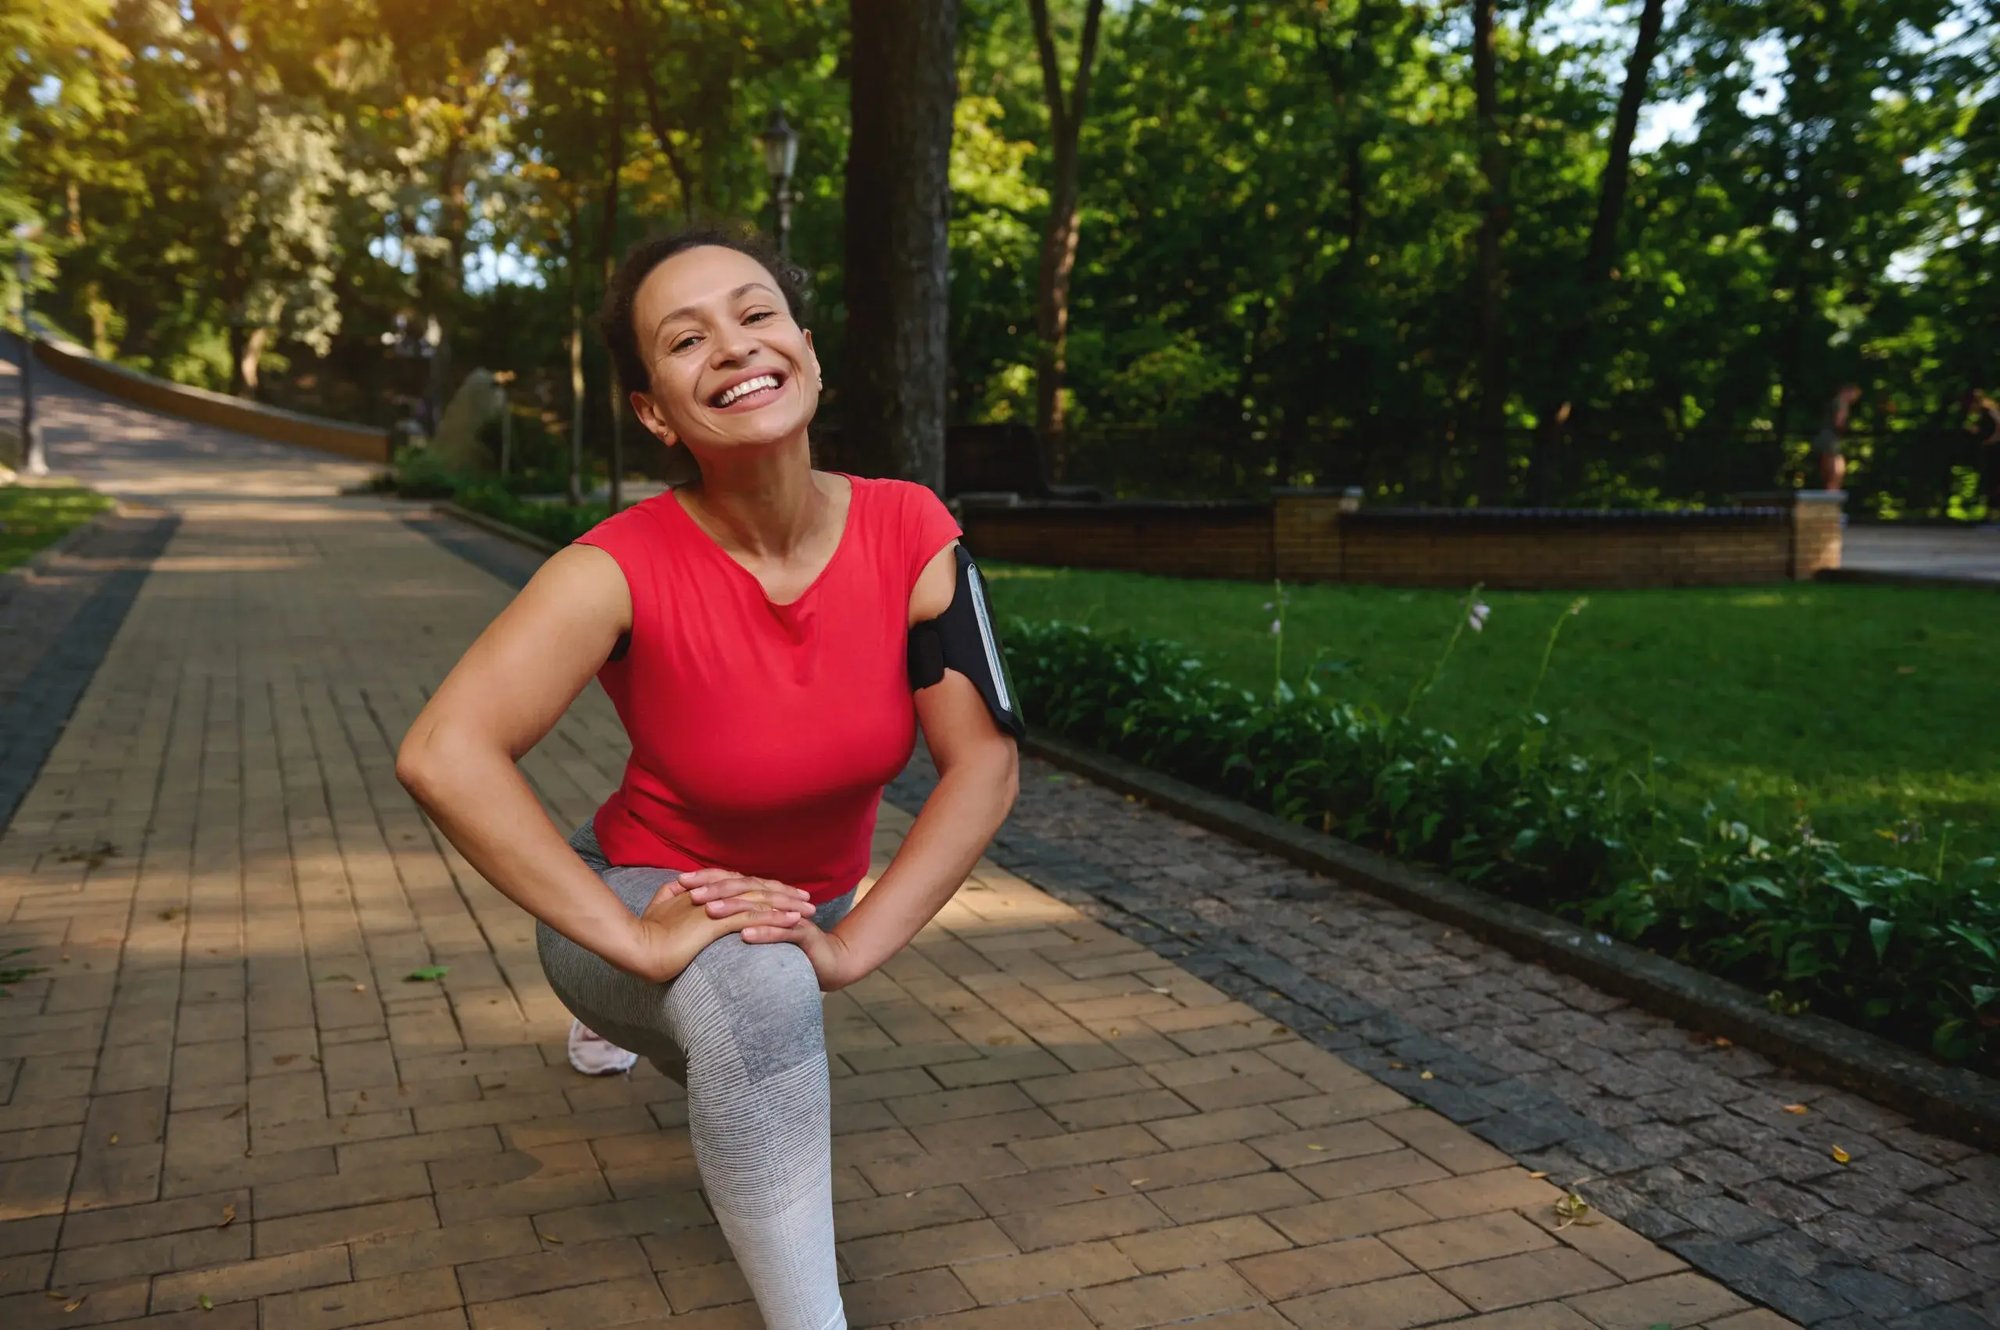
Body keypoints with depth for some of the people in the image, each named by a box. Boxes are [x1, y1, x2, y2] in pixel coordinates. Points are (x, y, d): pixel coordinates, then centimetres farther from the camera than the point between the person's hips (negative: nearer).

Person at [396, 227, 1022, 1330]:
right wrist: (635, 941, -38)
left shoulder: (910, 533, -22)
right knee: (759, 998, -39)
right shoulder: (625, 568, -29)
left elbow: (983, 765, -20)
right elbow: (444, 756, -37)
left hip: (806, 906, 5)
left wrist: (850, 947, -26)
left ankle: (648, 1028, 72)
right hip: (649, 904, -4)